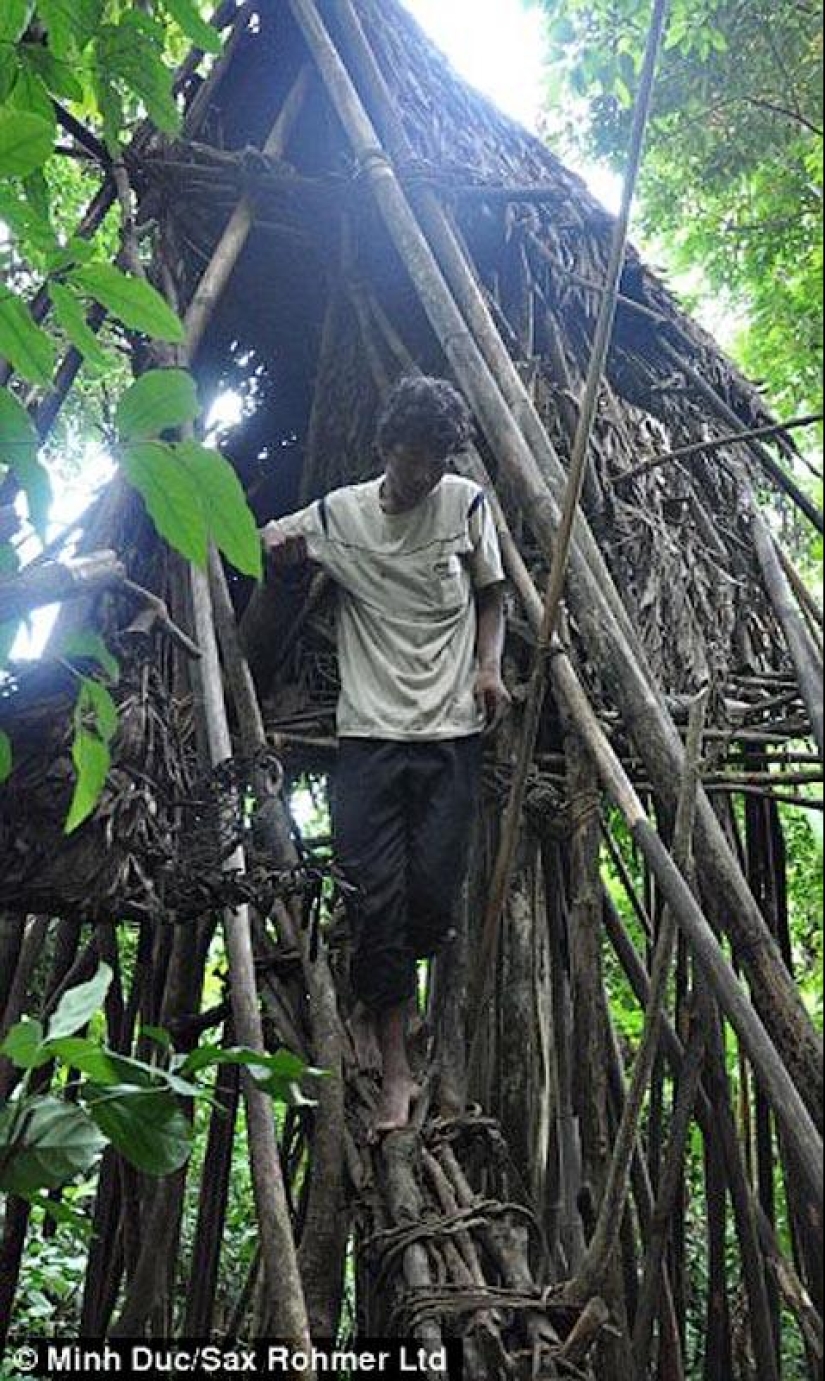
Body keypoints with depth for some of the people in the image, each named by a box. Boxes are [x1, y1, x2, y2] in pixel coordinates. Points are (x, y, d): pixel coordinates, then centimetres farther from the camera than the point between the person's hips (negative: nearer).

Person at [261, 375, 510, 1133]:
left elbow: (491, 595, 14)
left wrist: (488, 665, -4)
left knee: (433, 894, -3)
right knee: (375, 899, -2)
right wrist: (277, 546, -5)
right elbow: (269, 548, 19)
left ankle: (399, 974, 34)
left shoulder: (467, 503, 4)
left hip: (452, 731, 0)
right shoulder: (338, 513, 4)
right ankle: (396, 1072, 9)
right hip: (369, 732, 0)